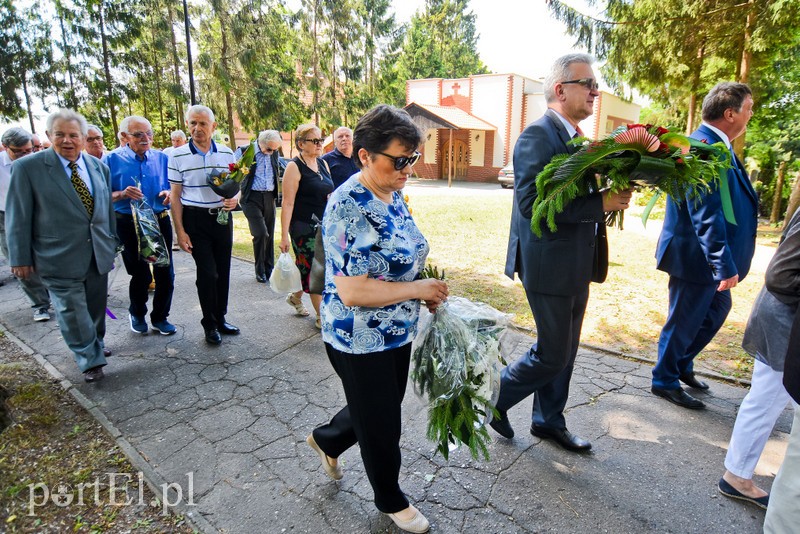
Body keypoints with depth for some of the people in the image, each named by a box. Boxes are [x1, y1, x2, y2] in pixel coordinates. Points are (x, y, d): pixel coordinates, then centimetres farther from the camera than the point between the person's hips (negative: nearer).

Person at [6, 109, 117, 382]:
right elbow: (19, 217, -5)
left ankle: (95, 345, 38)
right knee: (72, 311, 1)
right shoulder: (28, 167, -7)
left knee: (96, 306, 17)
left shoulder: (99, 167, 5)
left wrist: (112, 243, 15)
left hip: (98, 254, 4)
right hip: (60, 257, -4)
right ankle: (90, 359, 16)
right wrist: (21, 258, -5)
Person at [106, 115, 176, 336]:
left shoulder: (162, 158, 6)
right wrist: (122, 194, -21)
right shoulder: (112, 160, -2)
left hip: (160, 221, 3)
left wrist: (168, 194, -10)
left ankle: (160, 317, 24)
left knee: (165, 272, 5)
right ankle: (137, 314, 33)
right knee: (140, 274, 5)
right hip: (129, 224, -2)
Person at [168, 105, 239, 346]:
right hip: (195, 219, -3)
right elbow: (175, 196, -2)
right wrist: (180, 231, -7)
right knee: (207, 273, -5)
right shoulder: (178, 155, -3)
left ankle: (220, 319, 26)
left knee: (223, 271, 9)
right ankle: (209, 325, 13)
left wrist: (234, 199, -11)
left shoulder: (226, 153, 4)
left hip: (222, 217, 3)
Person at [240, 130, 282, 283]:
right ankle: (260, 271, 5)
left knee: (269, 235, 8)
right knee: (261, 233, -12)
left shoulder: (274, 153, 8)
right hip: (252, 197, -5)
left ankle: (269, 270, 19)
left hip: (269, 197, 5)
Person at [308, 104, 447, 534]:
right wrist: (418, 289, -21)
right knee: (381, 426, 14)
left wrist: (427, 292, 0)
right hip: (360, 342, -8)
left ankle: (327, 440, 54)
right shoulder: (348, 208, -26)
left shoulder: (394, 195, 2)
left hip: (398, 333, 9)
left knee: (384, 409, 26)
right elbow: (352, 292, -29)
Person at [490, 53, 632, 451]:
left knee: (564, 353, 18)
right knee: (552, 355, 1)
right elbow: (531, 202, -27)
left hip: (575, 265, 9)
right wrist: (601, 203, -24)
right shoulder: (538, 135, -15)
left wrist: (614, 194, 0)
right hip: (550, 266, -9)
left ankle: (548, 421, 37)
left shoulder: (576, 137, 14)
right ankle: (495, 398, 25)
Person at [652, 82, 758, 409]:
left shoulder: (715, 145, 9)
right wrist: (724, 265, -28)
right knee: (684, 321, 5)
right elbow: (706, 214, -29)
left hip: (708, 257, 10)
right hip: (695, 257, -10)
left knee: (718, 309, 23)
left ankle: (682, 364, 39)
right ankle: (665, 381, 24)